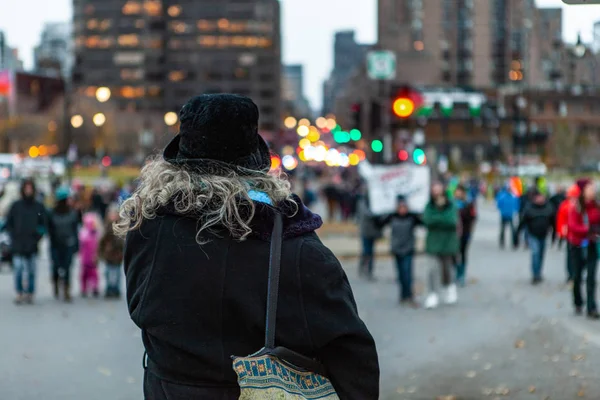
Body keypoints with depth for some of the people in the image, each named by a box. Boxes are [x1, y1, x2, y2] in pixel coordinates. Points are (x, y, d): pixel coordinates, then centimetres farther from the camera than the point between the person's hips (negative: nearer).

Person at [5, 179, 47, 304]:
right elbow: (8, 224, 9)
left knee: (31, 271, 4)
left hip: (33, 246, 1)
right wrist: (13, 236, -2)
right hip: (18, 246, -1)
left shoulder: (39, 207, 6)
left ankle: (30, 294, 13)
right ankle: (19, 293, 1)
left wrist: (38, 236, -5)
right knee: (18, 269, -8)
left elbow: (44, 224, 9)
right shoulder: (16, 206, 5)